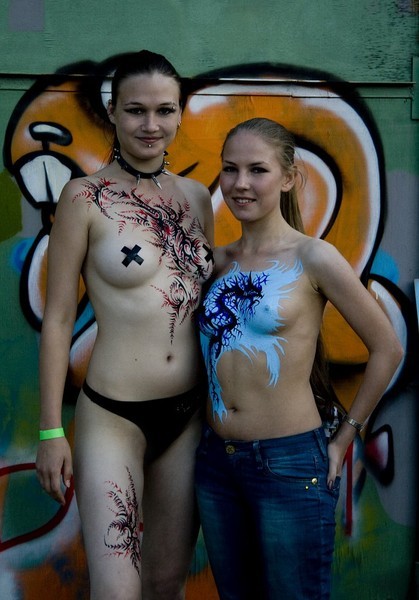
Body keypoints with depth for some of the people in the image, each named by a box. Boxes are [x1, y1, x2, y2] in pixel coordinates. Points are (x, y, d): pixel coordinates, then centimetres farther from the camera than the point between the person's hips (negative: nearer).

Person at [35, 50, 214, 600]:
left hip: (190, 414, 5)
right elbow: (58, 318, -5)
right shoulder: (86, 197, -7)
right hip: (112, 416, -5)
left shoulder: (197, 197, 7)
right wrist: (51, 431, -6)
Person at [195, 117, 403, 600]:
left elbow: (386, 348, -5)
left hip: (290, 464, -5)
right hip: (215, 460, 5)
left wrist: (345, 437, -2)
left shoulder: (313, 258, -10)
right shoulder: (218, 262, 5)